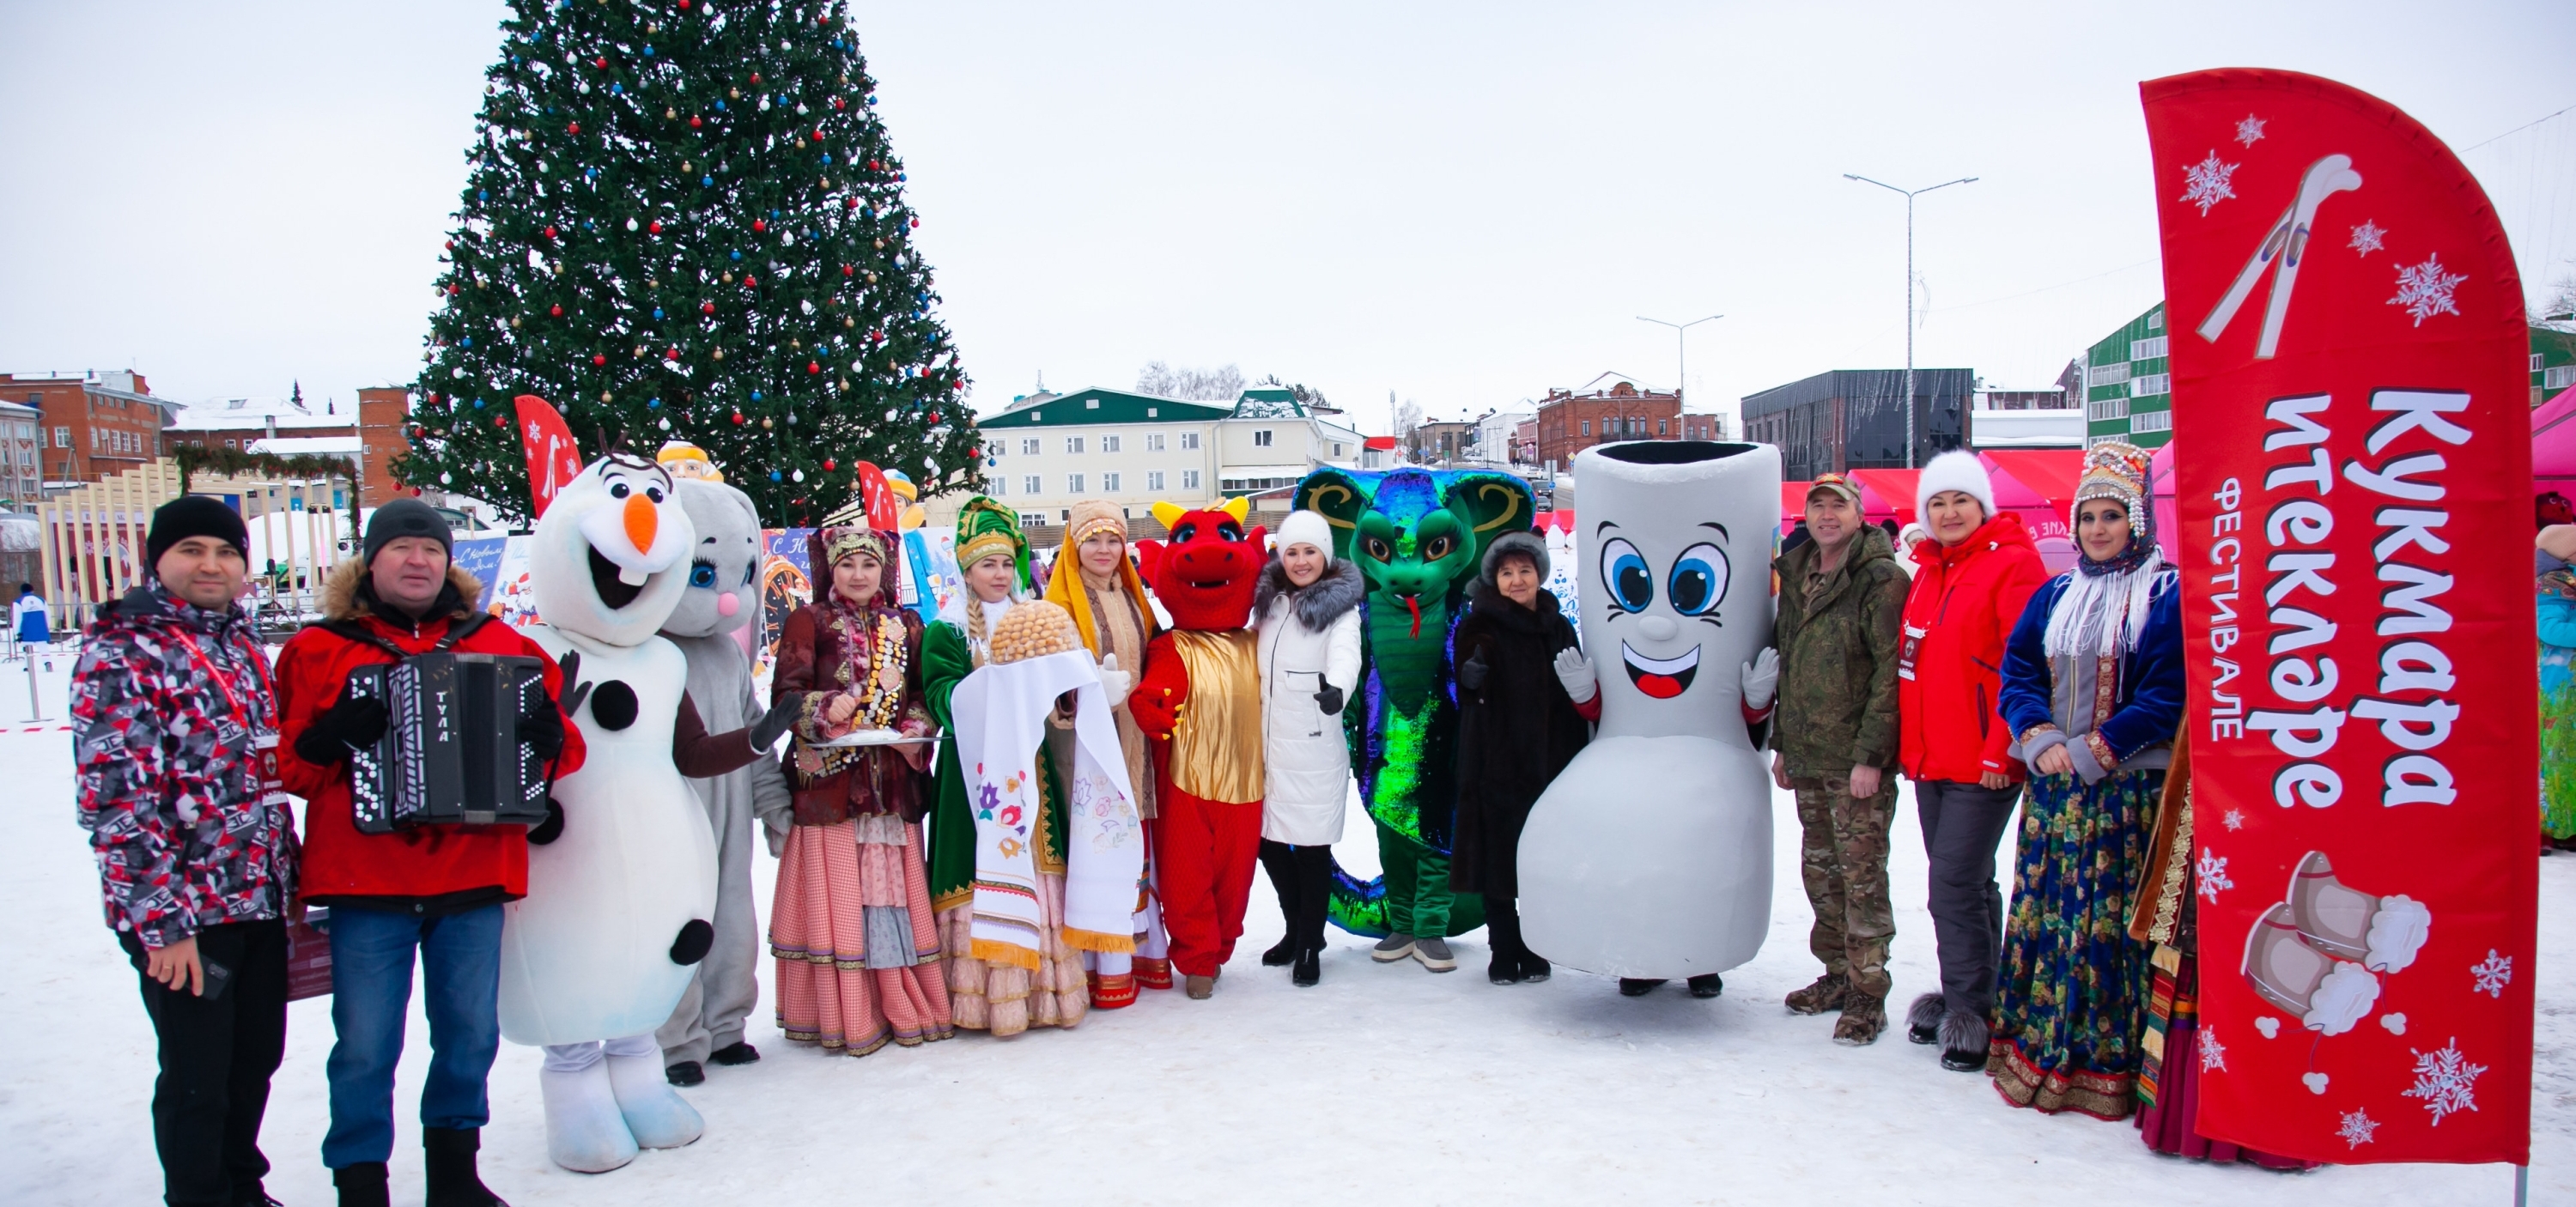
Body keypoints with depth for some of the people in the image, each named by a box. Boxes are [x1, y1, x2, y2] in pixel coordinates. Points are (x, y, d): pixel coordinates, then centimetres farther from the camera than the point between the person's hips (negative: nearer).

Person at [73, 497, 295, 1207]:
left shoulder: (240, 642, 12)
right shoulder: (124, 654, -12)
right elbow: (114, 801, -18)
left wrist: (287, 876, 18)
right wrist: (160, 921, -20)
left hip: (260, 901, 7)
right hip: (184, 917, -7)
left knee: (256, 1059, 17)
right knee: (198, 1079, 3)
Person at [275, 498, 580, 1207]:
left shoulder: (497, 643, 9)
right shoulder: (320, 650, 5)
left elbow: (561, 748, 11)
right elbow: (287, 767, 2)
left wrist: (550, 740, -13)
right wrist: (327, 741, -19)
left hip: (473, 878, 2)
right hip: (366, 881, -2)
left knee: (471, 1033, 11)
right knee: (366, 1045, 0)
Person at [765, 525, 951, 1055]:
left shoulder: (905, 625, 14)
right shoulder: (810, 621, 3)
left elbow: (923, 693, 14)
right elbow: (785, 694, -4)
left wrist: (915, 728, -6)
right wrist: (825, 709, -22)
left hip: (892, 782, 3)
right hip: (830, 782, -3)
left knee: (895, 889, 5)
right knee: (838, 896, -3)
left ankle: (903, 1005, 13)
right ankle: (845, 1015, 4)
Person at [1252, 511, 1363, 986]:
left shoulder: (1340, 605, -5)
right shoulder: (1268, 598, 12)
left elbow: (1346, 655, -23)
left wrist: (1337, 689, -44)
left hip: (1314, 745, -5)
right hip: (1269, 741, 5)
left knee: (1312, 844, -1)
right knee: (1268, 841, 9)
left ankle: (1310, 945, 16)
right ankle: (1297, 929, 30)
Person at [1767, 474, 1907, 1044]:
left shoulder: (1881, 579, -10)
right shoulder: (1796, 576, 13)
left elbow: (1891, 672, -15)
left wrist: (1870, 754, -18)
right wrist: (1782, 742, 17)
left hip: (1857, 761, -7)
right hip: (1807, 759, 7)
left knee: (1861, 874, -4)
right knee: (1819, 870, 14)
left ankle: (1867, 995, 4)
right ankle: (1837, 975, 27)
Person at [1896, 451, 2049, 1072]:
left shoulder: (2011, 565, -9)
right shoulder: (1929, 570, 15)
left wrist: (2000, 750, -17)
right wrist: (1906, 741, 13)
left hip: (1982, 764, -8)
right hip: (1929, 759, 8)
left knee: (1954, 886, -8)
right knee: (1965, 884, 16)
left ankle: (1968, 1011, 2)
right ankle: (1966, 999, 25)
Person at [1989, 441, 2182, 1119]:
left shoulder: (2167, 595, -2)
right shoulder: (2055, 596, 15)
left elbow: (2169, 692, -11)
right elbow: (2017, 672, 9)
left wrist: (2096, 750, -15)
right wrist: (2038, 736, -9)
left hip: (2130, 790, -5)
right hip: (2053, 786, 5)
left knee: (2116, 925, -4)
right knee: (2043, 917, 7)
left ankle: (2108, 1067, 3)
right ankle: (2037, 1053, 16)